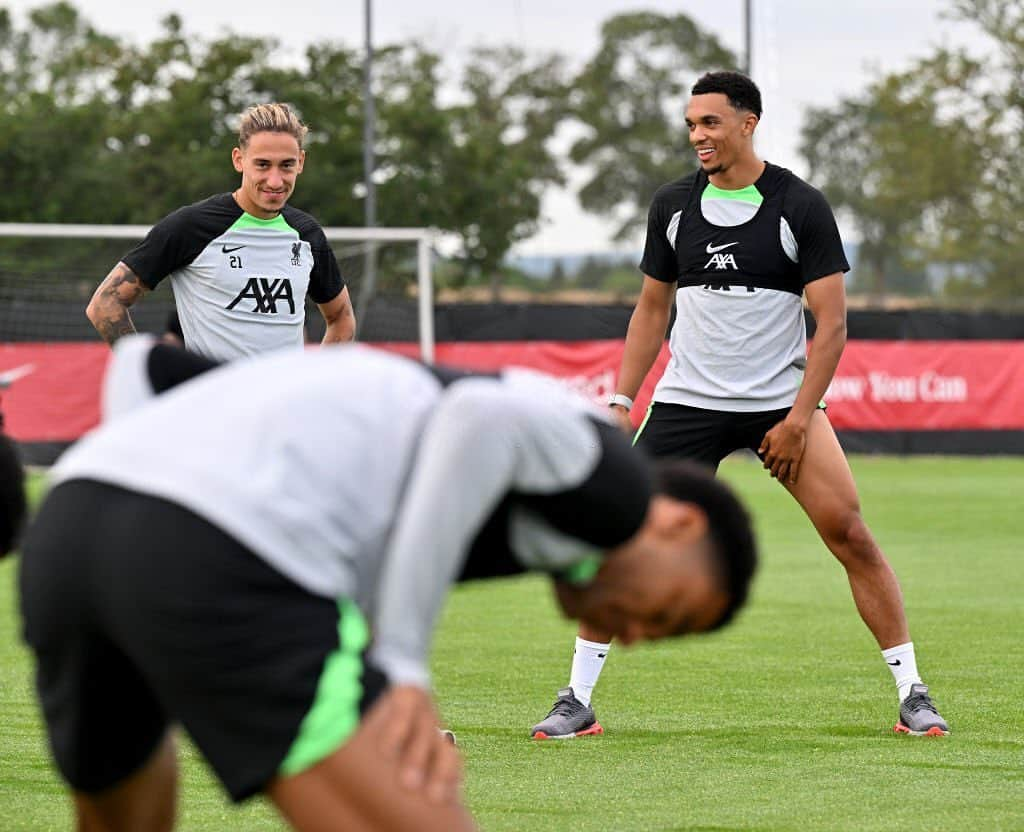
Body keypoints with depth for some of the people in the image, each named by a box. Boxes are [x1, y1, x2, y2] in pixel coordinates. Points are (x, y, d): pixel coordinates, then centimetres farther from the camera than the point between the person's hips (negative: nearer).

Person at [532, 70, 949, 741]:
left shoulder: (801, 207, -6)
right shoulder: (673, 206, 5)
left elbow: (832, 321, -7)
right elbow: (653, 308, 16)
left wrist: (799, 419, -14)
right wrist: (622, 400, 7)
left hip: (783, 402, -2)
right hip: (687, 402, 2)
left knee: (850, 534, -12)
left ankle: (913, 694, -1)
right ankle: (578, 701, 3)